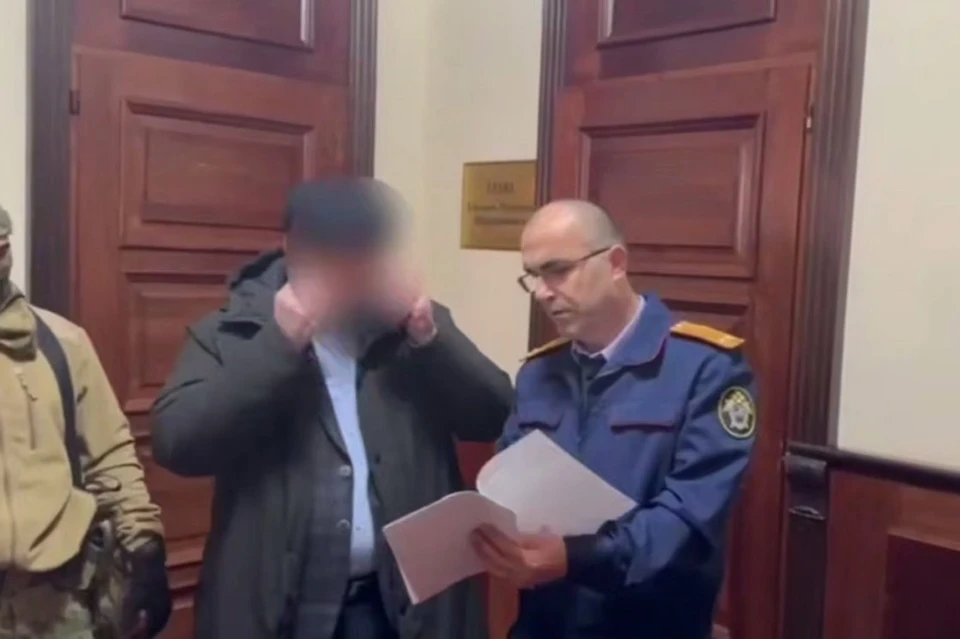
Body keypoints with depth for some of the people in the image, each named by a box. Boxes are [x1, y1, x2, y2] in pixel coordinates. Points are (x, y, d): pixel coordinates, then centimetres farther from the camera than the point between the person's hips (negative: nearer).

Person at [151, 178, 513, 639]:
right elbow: (175, 443, -14)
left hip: (407, 599, 2)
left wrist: (432, 338, -13)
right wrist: (278, 343, -19)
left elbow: (494, 418, 1)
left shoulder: (415, 324, 7)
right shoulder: (230, 333, -1)